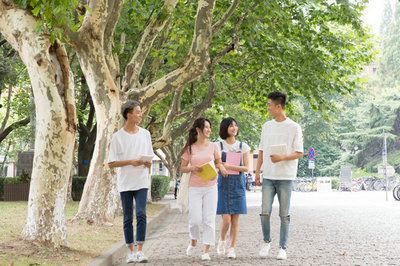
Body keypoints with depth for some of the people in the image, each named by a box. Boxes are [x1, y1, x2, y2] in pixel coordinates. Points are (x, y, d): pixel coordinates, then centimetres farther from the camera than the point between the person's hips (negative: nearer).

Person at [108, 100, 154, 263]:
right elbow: (111, 163, -3)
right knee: (128, 218, 5)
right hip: (125, 183, -1)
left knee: (141, 214, -13)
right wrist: (130, 162, -15)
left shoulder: (145, 134, 8)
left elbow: (150, 157, 16)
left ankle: (140, 251, -11)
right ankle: (130, 251, 14)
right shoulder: (118, 137, -2)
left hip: (141, 182, 1)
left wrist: (148, 163, -7)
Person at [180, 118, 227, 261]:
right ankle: (193, 242, 26)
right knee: (195, 219, -4)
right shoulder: (190, 148, 3)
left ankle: (206, 251, 4)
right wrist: (192, 168, -13)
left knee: (209, 219, -2)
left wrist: (221, 168, -10)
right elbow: (182, 168, 7)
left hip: (210, 187, 1)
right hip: (194, 187, -1)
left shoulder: (214, 147, 5)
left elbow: (219, 163, 13)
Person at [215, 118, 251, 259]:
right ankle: (222, 240, 20)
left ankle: (231, 248, 12)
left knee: (235, 220, 1)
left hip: (238, 184, 2)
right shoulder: (218, 146, 4)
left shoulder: (243, 147, 7)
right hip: (223, 184, -1)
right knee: (226, 220, -8)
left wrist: (229, 166, -13)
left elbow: (246, 167, -1)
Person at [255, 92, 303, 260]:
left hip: (285, 177, -3)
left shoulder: (294, 128, -3)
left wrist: (282, 157, -19)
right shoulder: (267, 126, 12)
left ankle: (282, 248, 10)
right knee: (265, 212, -5)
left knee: (284, 215, 1)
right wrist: (257, 172, 10)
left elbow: (299, 153, -4)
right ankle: (266, 242, 16)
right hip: (268, 177, 3)